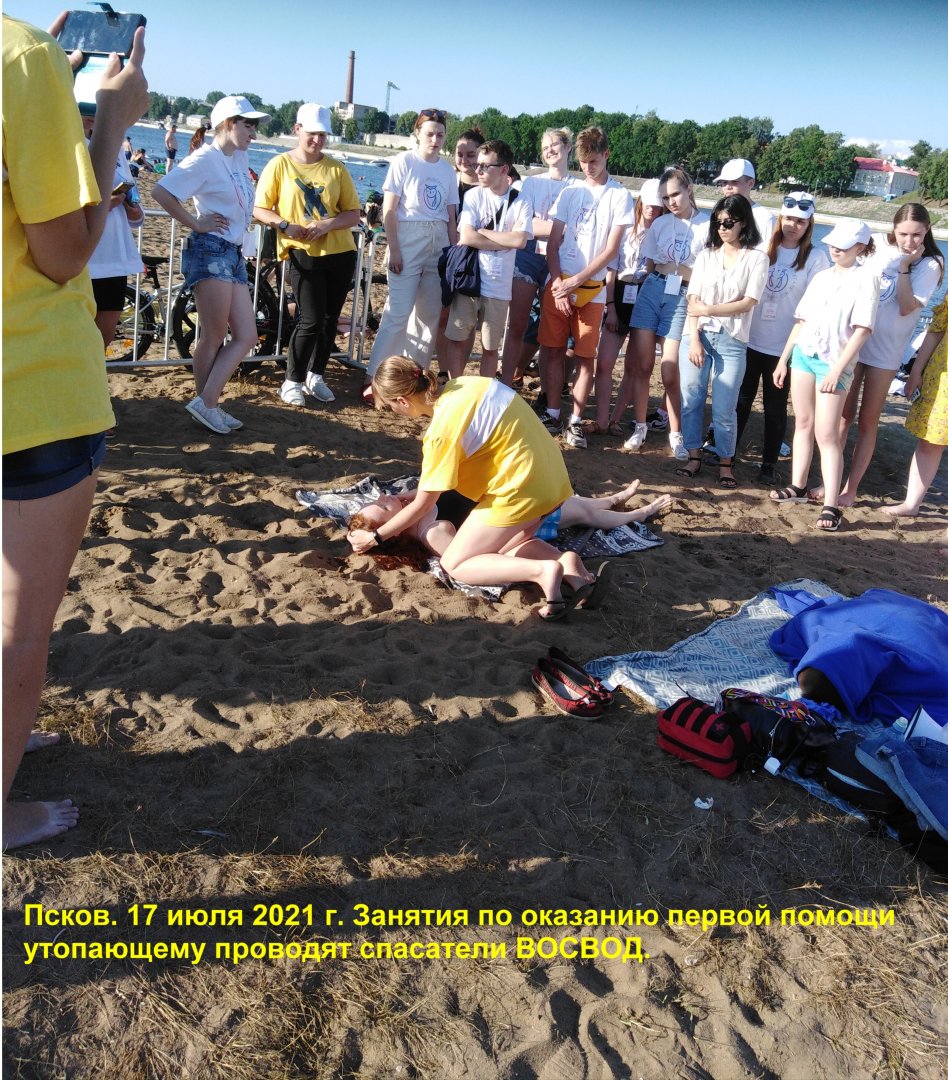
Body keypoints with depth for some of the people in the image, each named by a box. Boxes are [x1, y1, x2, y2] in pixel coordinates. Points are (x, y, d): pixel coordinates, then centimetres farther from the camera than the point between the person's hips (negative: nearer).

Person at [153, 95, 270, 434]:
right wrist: (195, 223, -12)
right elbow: (161, 192, -17)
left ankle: (206, 403, 6)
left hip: (233, 254, 9)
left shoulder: (240, 158, 14)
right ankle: (205, 405, 7)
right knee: (214, 338, -4)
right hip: (210, 251, -8)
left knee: (246, 336, 3)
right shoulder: (206, 158, -9)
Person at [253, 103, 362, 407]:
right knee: (311, 321, -10)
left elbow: (353, 214, 5)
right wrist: (286, 226, -18)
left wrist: (328, 223, -13)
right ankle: (292, 381, 4)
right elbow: (260, 210, -1)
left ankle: (315, 376, 24)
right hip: (303, 254, -4)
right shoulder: (280, 164, -1)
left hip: (340, 253, 4)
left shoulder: (336, 168, 6)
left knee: (329, 319, 9)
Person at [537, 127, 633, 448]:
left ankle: (575, 421, 7)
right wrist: (558, 282, -7)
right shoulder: (569, 193, 10)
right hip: (558, 283, 3)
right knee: (555, 350, 3)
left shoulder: (620, 197, 0)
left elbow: (611, 250, -6)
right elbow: (553, 243, 7)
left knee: (585, 356, 1)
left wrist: (576, 281, -12)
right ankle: (552, 415, 12)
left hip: (592, 288, -3)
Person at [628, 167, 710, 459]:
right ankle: (640, 426, 16)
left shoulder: (708, 225, -1)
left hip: (682, 298, -3)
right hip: (651, 291, 3)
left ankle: (675, 434, 11)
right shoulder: (660, 224, 10)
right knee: (643, 367, 1)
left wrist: (682, 270, -7)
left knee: (670, 374, -5)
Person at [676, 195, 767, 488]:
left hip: (732, 341, -3)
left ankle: (725, 463, 12)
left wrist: (708, 310, -10)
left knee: (724, 408, -2)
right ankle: (694, 457, 16)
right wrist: (694, 339, -8)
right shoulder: (706, 255, 9)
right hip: (698, 335, 3)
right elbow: (693, 300, 2)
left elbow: (748, 303, -6)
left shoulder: (756, 258, 1)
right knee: (690, 400, 4)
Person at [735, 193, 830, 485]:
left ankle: (769, 463, 16)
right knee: (741, 399, 11)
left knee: (775, 406, 6)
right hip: (750, 339, 3)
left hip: (784, 346, -3)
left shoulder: (815, 257, -3)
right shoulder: (764, 248, 6)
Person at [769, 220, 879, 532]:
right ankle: (798, 486, 22)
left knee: (826, 435, -9)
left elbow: (862, 330, -12)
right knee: (802, 423, 11)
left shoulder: (865, 279, -5)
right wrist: (783, 359, 14)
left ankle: (831, 506, -8)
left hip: (833, 363, -6)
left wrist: (838, 369, -18)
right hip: (803, 354, 6)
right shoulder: (821, 277, 12)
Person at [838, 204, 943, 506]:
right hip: (852, 341, 2)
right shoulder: (878, 244, 1)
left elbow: (906, 307, -16)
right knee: (843, 415, 7)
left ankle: (850, 489, 12)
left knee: (867, 423, 5)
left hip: (886, 351, -2)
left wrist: (904, 266, -15)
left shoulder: (930, 264, -5)